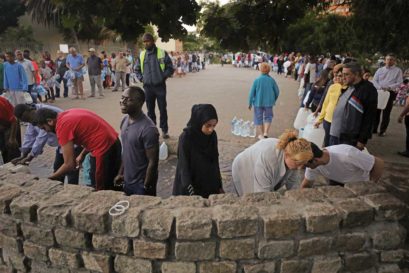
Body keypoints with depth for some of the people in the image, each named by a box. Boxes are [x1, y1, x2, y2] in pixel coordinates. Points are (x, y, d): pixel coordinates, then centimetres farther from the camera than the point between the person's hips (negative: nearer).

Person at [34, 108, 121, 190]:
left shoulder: (62, 126, -14)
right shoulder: (69, 114, 12)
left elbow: (69, 165, -14)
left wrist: (49, 179, 0)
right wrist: (82, 154, 16)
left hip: (104, 150, -10)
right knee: (107, 187, 21)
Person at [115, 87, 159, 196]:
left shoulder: (148, 129, -26)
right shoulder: (125, 121, -1)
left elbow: (153, 162, -21)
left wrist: (146, 187, -17)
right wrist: (121, 173, 13)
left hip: (141, 183, -7)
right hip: (127, 181, 7)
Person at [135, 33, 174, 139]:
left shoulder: (162, 53, -3)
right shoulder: (142, 55, 7)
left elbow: (170, 68, 0)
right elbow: (137, 69, 19)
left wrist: (163, 76, -10)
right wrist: (141, 78, 4)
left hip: (160, 86, -3)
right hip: (147, 87, 3)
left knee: (163, 109, 1)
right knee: (150, 110, 9)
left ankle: (164, 130, 11)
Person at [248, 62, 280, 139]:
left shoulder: (257, 80, -10)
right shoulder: (271, 80, -6)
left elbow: (252, 93, -8)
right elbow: (277, 92, 2)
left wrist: (250, 103, 2)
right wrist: (274, 100, 19)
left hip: (258, 102, -1)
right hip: (268, 102, 1)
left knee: (259, 118, 12)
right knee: (268, 117, 17)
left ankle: (261, 134, 18)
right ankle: (265, 132, 6)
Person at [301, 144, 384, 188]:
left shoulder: (347, 156, -43)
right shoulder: (313, 165, -25)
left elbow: (379, 163, -30)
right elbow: (305, 185, -7)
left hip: (360, 184, -4)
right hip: (337, 181, 4)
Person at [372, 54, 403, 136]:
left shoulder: (398, 70, 4)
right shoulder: (380, 70, 11)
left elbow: (399, 83, -4)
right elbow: (374, 80, 5)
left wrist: (389, 87, -19)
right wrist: (380, 87, -13)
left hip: (390, 93, -2)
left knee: (386, 113, 0)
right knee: (376, 111, 4)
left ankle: (383, 130, 7)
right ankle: (374, 128, 13)